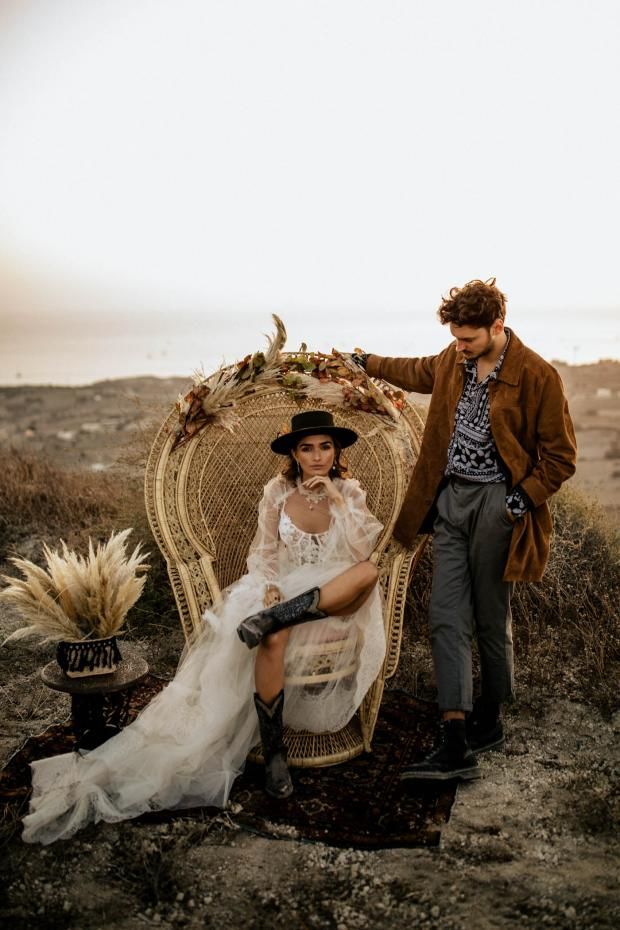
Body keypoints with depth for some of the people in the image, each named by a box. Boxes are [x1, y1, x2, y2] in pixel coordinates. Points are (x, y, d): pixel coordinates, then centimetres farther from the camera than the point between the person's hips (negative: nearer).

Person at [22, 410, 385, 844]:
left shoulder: (350, 491, 0)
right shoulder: (278, 491, 2)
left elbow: (364, 551, -12)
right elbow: (264, 552, 4)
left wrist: (339, 500, -20)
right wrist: (270, 587, -15)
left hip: (335, 604, 0)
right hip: (285, 592, 0)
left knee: (368, 573, -35)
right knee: (272, 638, -37)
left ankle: (269, 619, -35)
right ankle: (274, 754, -27)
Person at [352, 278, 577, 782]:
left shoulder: (537, 376, -10)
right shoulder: (452, 361, 8)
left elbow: (560, 457, -5)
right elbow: (419, 372, 32)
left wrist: (522, 499, -15)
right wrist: (369, 362, 39)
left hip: (495, 504, -5)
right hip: (449, 499, 6)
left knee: (491, 621, 7)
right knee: (447, 620, -3)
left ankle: (489, 722, 29)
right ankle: (456, 746, -3)